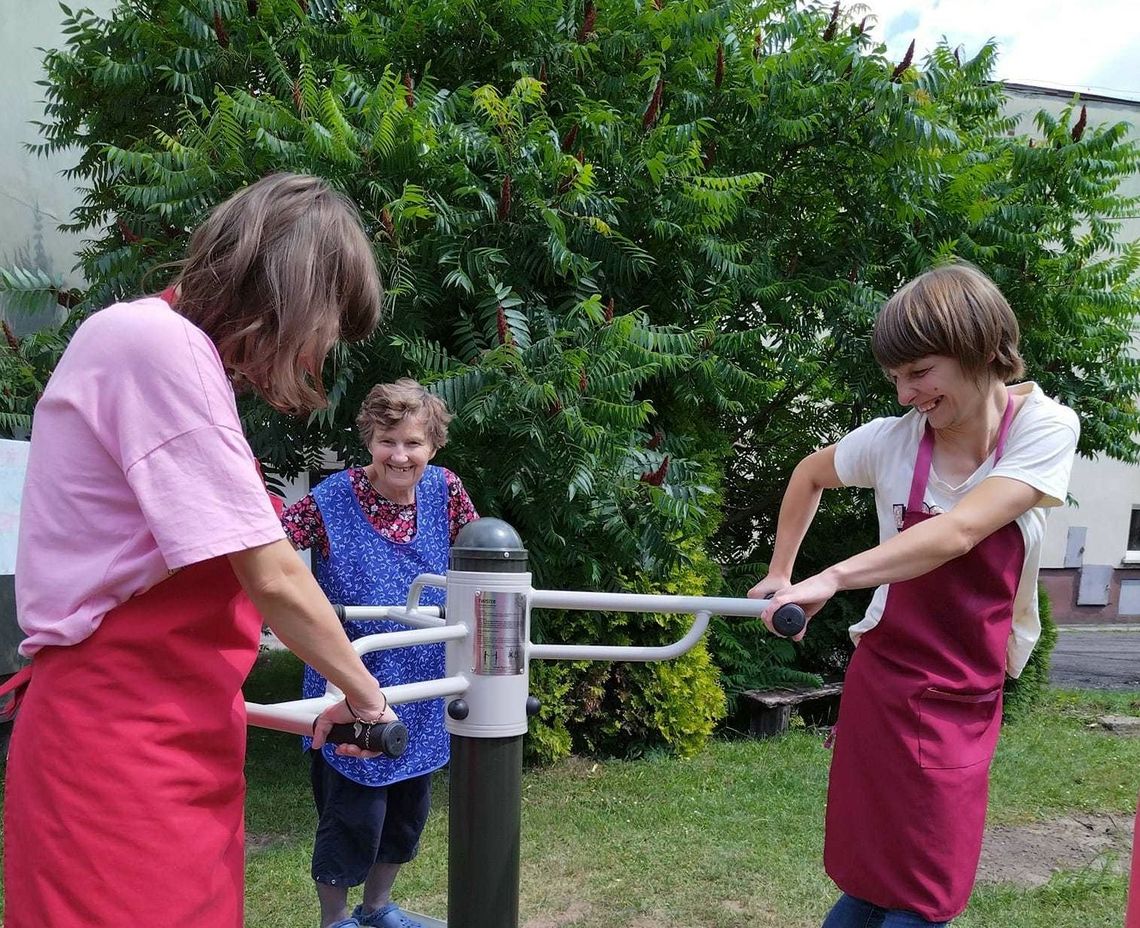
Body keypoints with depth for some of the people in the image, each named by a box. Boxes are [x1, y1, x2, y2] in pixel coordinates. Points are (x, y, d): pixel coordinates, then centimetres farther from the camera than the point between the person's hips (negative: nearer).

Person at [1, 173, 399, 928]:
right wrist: (365, 694, -5)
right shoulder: (158, 344, -18)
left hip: (178, 736, 9)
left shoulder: (175, 349, 12)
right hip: (122, 743, -9)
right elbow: (271, 577, -19)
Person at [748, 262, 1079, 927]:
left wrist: (831, 579, -36)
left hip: (974, 699, 2)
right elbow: (810, 476, 13)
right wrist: (780, 573, 12)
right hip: (892, 688, -1)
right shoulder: (894, 438, -9)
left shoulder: (1047, 429, -11)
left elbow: (956, 532, -27)